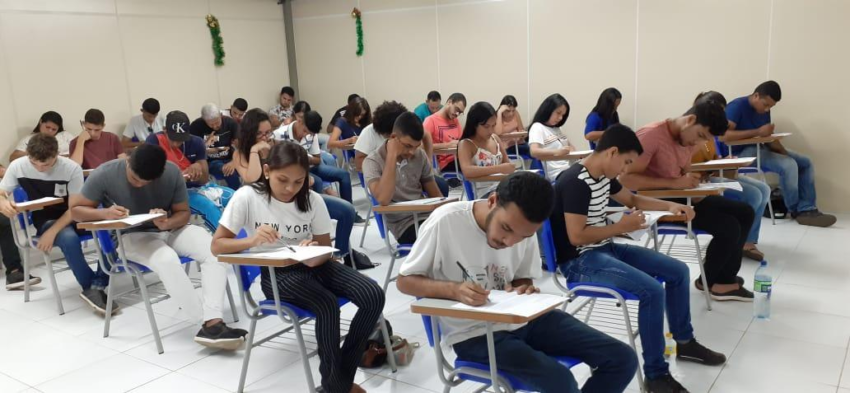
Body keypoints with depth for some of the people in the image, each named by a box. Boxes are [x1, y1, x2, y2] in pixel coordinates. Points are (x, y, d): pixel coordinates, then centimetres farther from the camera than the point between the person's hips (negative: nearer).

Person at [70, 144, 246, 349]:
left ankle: (213, 322, -35)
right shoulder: (105, 174, -15)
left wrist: (167, 223, -26)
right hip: (133, 236, -3)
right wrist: (104, 213, -26)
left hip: (169, 229, 3)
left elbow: (183, 213, -2)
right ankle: (208, 324, -29)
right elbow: (75, 210, -4)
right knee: (167, 260, -36)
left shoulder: (172, 172, -12)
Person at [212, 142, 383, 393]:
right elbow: (217, 246, -9)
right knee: (328, 305, -32)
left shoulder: (312, 200, -4)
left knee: (374, 297, -17)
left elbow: (325, 247, 4)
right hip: (275, 273, -4)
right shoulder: (247, 197, -12)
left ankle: (345, 372, 0)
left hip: (312, 266, 4)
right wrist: (253, 240, -29)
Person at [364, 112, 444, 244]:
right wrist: (392, 156, -20)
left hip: (427, 216, 6)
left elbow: (435, 195, 13)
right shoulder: (373, 161, -6)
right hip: (403, 224, -5)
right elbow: (383, 199, -23)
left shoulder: (420, 155, 8)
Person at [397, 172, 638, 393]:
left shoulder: (524, 230, -3)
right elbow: (404, 281, -11)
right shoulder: (446, 221, -19)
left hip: (522, 318, 6)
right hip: (474, 334, -5)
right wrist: (454, 290, -29)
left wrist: (522, 289, -13)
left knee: (622, 359, -3)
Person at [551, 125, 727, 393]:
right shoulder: (576, 182, -22)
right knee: (652, 290, -27)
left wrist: (670, 206, 11)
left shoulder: (604, 176, 7)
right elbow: (576, 236, -25)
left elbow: (631, 199, 26)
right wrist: (621, 227, -15)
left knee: (678, 271, 9)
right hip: (580, 261, -10)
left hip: (605, 249, 10)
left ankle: (684, 342, 28)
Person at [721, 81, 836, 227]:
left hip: (762, 148, 10)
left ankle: (807, 210, -7)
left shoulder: (764, 110, 11)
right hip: (743, 152, -10)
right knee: (788, 165, -26)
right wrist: (757, 132, -28)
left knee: (806, 162, 1)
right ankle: (796, 210, -5)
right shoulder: (737, 106, -15)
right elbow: (723, 136, -28)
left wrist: (785, 153, -7)